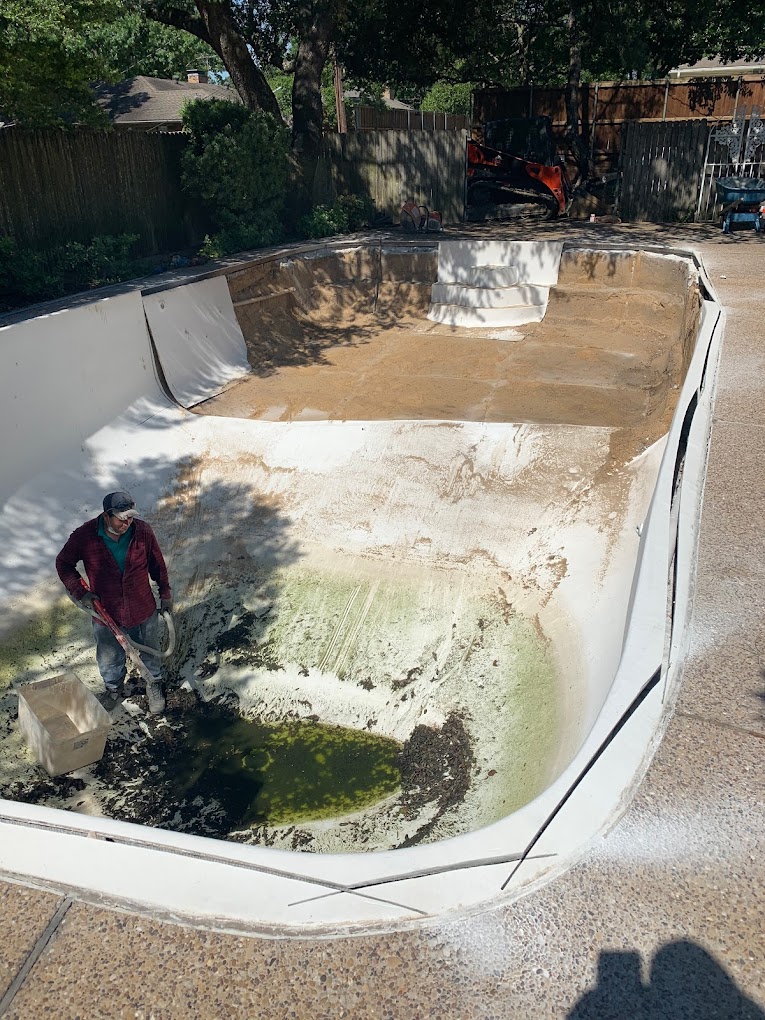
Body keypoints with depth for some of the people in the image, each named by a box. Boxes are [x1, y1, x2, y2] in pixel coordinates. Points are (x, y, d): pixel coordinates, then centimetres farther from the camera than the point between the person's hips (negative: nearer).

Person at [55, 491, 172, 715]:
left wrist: (165, 594, 7)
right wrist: (80, 592, -15)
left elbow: (157, 565, -2)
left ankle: (154, 684, 51)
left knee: (150, 654, 22)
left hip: (143, 612, 0)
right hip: (106, 615, 0)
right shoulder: (84, 536, -21)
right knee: (109, 660, 24)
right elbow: (63, 564, -4)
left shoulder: (143, 532, -18)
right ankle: (113, 688, 55)